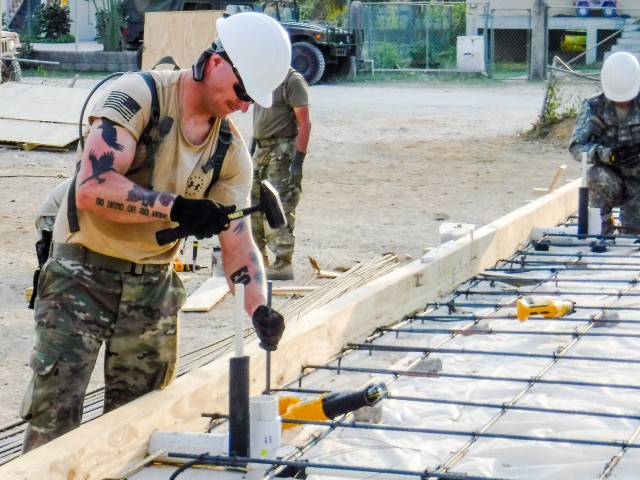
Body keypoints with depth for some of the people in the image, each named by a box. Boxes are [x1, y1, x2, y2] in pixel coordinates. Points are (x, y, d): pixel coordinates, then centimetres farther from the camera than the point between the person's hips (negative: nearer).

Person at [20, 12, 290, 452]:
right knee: (55, 420, -7)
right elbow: (91, 189, -28)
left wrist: (260, 310, -16)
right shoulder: (137, 96, -16)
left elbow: (238, 241, 0)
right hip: (82, 277, -6)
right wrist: (176, 208, -32)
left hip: (153, 287, 6)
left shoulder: (232, 152, 2)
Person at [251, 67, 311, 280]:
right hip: (261, 150, 9)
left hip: (282, 152, -9)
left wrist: (298, 160, -20)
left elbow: (305, 123, -15)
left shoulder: (292, 81, -12)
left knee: (278, 209, -9)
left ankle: (283, 265, -6)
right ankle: (258, 259, 23)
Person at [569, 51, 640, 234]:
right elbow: (576, 146, -16)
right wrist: (608, 154, -35)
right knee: (597, 175, -35)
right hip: (609, 178, 0)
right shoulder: (593, 107, -7)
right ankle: (602, 227, -12)